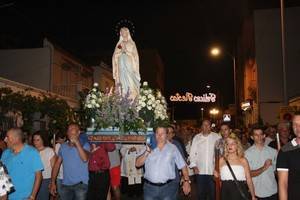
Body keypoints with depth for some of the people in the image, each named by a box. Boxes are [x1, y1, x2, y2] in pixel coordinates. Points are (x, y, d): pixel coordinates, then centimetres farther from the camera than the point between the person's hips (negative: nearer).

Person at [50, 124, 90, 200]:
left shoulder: (85, 145, -3)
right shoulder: (63, 146, 8)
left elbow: (85, 159, -22)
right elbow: (57, 165, 10)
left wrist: (77, 142, -21)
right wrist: (53, 183, 5)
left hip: (80, 184, -3)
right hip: (65, 184, 4)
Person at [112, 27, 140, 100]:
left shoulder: (132, 43, 11)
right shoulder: (119, 44, 17)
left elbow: (134, 54, 3)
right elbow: (115, 55, 10)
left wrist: (126, 51, -9)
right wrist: (121, 51, -7)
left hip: (130, 65, -2)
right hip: (122, 65, 2)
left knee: (131, 80, -14)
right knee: (123, 79, -6)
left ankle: (132, 96, -17)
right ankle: (123, 96, -8)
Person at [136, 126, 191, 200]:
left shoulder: (173, 148, 3)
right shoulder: (148, 147, 5)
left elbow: (183, 166, 4)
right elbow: (137, 164, -1)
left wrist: (186, 181, -4)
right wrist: (147, 152, -14)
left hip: (168, 188, -1)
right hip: (150, 187, 1)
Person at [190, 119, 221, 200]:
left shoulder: (217, 137, 1)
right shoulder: (196, 137, 6)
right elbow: (192, 153, 7)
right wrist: (194, 165, -2)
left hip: (213, 171, -1)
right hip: (200, 171, 1)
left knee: (213, 193, 5)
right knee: (201, 193, 10)